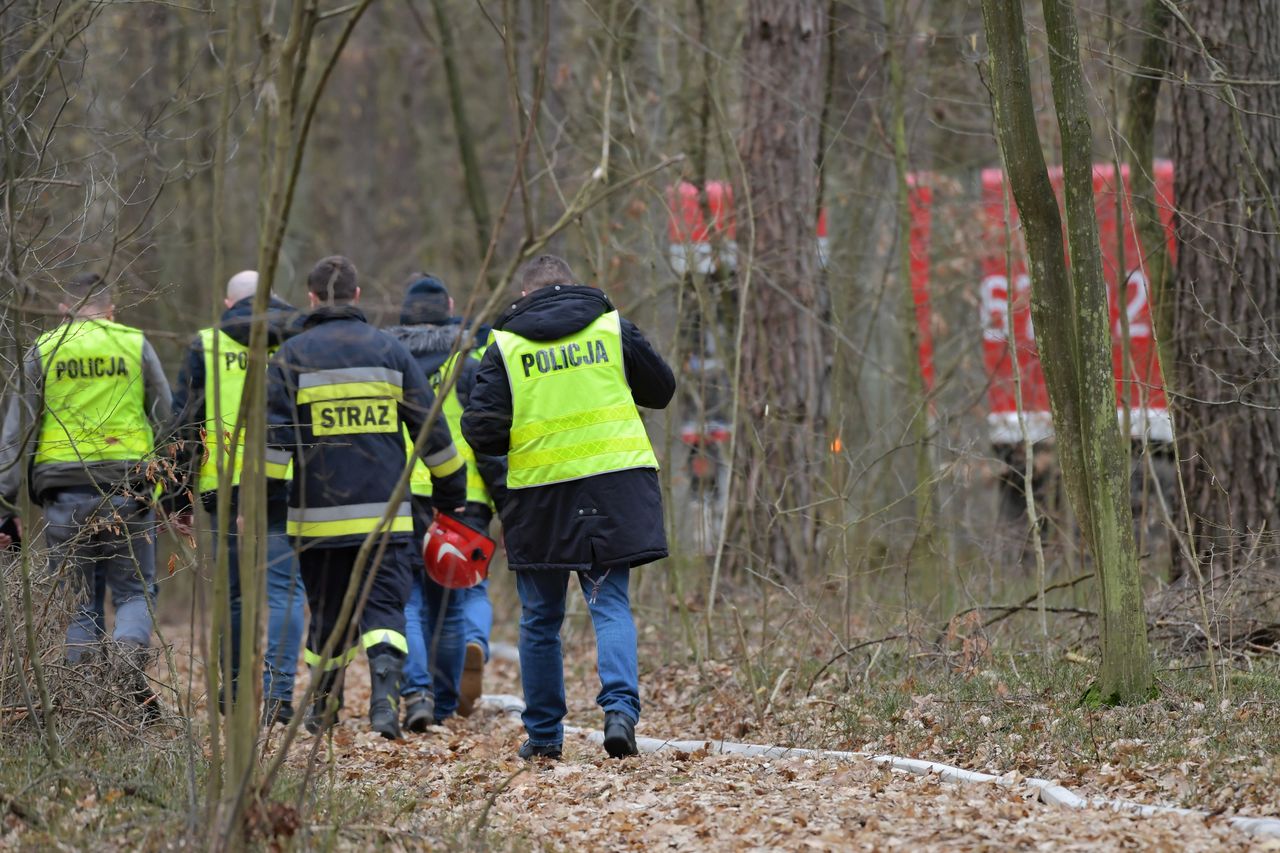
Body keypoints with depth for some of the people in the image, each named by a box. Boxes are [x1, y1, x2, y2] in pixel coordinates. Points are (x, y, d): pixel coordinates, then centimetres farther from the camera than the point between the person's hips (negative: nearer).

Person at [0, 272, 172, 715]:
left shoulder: (42, 352, 5)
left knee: (80, 602, 8)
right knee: (133, 592, 7)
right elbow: (165, 421, 5)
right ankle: (130, 662, -22)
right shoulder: (135, 346, 6)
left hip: (63, 488, 1)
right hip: (126, 488, 0)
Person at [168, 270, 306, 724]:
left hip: (225, 483, 1)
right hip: (288, 482, -1)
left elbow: (183, 425, 6)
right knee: (284, 588, -3)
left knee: (234, 590, 13)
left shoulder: (205, 346, 7)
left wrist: (179, 497, 11)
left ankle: (237, 689, 22)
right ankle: (278, 691, -17)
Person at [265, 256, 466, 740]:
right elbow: (431, 429, 9)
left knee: (326, 609, 13)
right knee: (384, 604, -2)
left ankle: (324, 707, 24)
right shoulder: (389, 351, 7)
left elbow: (272, 436, -7)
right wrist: (452, 495, 19)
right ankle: (385, 695, -25)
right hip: (383, 511, 0)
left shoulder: (292, 356, 0)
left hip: (319, 513, 0)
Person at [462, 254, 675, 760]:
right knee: (610, 604, 4)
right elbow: (661, 390, 16)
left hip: (539, 495, -1)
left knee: (540, 620, 12)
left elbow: (480, 429, -5)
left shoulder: (506, 347, 0)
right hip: (614, 486, 1)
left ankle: (543, 734, 17)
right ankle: (620, 708, -18)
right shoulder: (612, 328, 5)